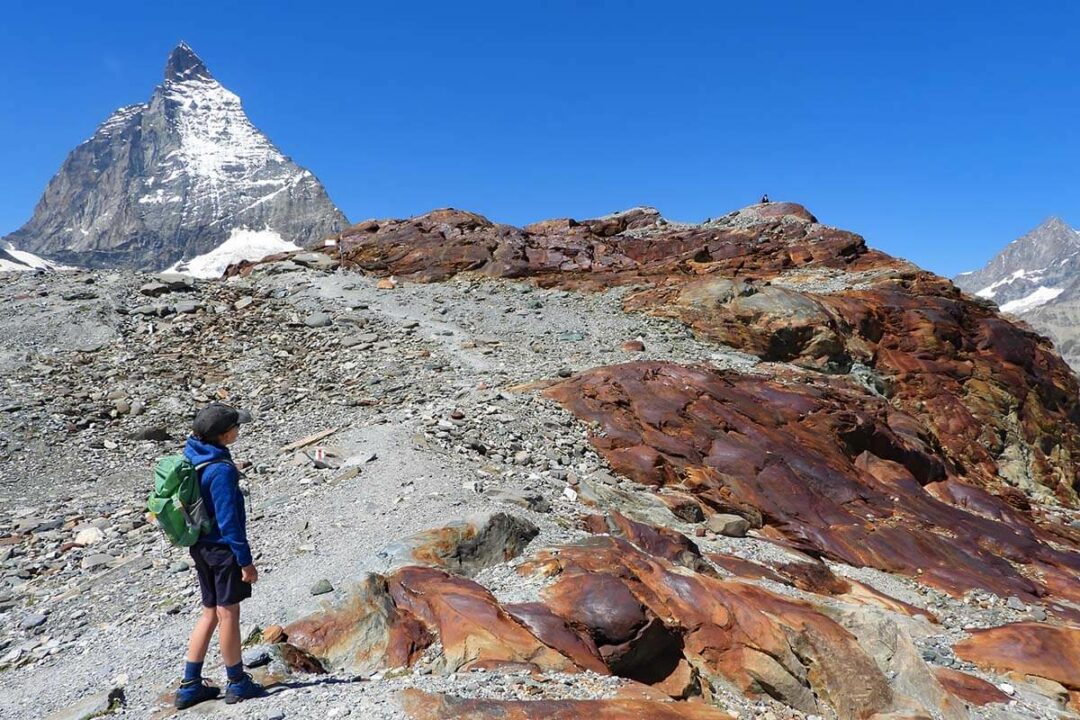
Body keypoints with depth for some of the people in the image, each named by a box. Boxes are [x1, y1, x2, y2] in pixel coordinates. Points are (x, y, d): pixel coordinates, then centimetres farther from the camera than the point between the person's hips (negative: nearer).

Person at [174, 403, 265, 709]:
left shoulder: (192, 456, 3)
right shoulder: (221, 469, -24)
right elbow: (228, 520, -22)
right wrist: (245, 560, -15)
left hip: (201, 546, 8)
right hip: (223, 548, -8)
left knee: (210, 613, 19)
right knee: (228, 614, 5)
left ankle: (190, 685, 25)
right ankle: (237, 683, 21)